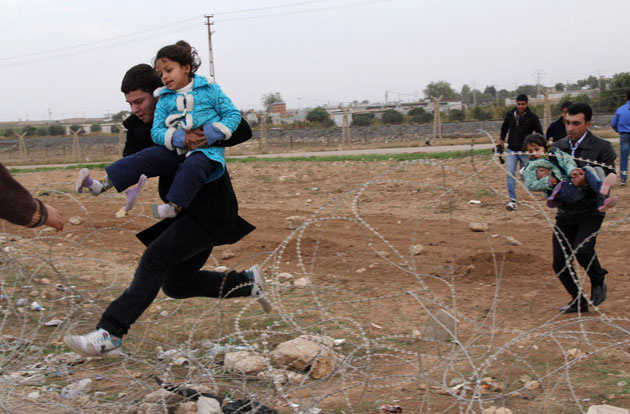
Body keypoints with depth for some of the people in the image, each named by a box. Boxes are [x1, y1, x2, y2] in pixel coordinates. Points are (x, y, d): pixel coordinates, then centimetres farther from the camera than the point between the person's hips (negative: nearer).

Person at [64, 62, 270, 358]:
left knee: (155, 259, -21)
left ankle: (108, 336, -23)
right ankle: (246, 282, 27)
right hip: (184, 210, 9)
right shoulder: (141, 126, 7)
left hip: (211, 210, -9)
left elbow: (242, 130, -14)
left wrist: (208, 137, -31)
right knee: (176, 285, 13)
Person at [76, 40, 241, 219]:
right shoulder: (164, 99, 10)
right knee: (146, 157, -17)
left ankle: (174, 206, -47)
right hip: (176, 150, 4)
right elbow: (156, 131, 5)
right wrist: (173, 137, -16)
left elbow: (233, 114, 2)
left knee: (192, 166, -37)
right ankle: (103, 184, -24)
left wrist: (217, 131, -16)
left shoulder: (209, 90, 2)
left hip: (206, 150, -3)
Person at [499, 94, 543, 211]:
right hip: (511, 150, 2)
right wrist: (500, 145, 12)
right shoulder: (509, 114, 2)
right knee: (510, 174, -9)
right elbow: (504, 130, 16)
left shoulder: (532, 117, -7)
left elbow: (540, 134, -3)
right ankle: (512, 201, -10)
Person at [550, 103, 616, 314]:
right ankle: (578, 301, 25)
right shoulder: (556, 148, 3)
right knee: (560, 263, 2)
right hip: (565, 212, 5)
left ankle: (598, 281, 4)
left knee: (582, 249, -27)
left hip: (590, 211, -5)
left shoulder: (602, 148, -9)